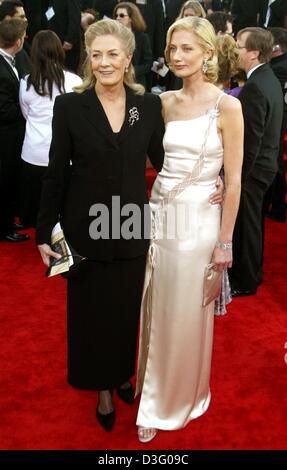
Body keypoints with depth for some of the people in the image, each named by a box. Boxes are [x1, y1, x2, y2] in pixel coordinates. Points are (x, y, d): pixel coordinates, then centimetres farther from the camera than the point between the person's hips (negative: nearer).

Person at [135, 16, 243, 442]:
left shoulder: (227, 106, -9)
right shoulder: (166, 102, 7)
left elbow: (233, 180, -9)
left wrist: (225, 241, -9)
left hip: (198, 220, -5)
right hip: (159, 214, 5)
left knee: (188, 316, 9)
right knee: (155, 312, 15)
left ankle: (183, 398, 34)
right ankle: (156, 398, 38)